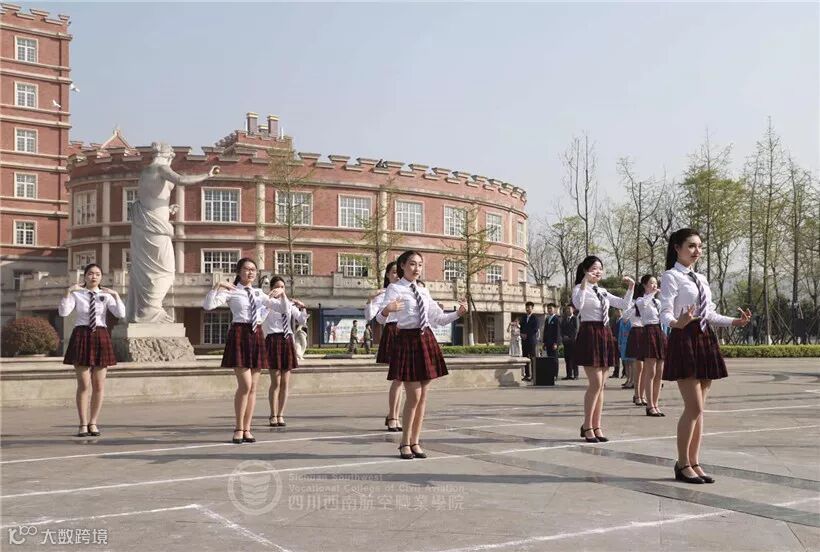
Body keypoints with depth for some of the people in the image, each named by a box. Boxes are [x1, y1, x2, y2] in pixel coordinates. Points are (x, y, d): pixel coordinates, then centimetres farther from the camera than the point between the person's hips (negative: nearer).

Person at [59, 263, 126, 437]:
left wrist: (116, 295, -18)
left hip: (101, 338, 2)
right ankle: (83, 425, 7)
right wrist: (68, 291, -20)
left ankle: (93, 423, 13)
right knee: (83, 385, -3)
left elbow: (121, 314, -8)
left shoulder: (106, 295, 6)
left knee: (99, 385, 3)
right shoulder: (76, 294, 4)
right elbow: (63, 312, -13)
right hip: (81, 337, -2)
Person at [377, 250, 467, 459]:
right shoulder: (394, 289, -3)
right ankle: (405, 443, 9)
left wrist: (459, 313, 4)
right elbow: (380, 319, -14)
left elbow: (439, 318, 20)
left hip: (427, 340, 6)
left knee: (423, 396, 7)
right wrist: (387, 310, -36)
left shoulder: (423, 291, 14)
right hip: (408, 341, -6)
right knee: (414, 396, -6)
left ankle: (415, 442, 18)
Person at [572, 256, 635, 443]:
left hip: (605, 335, 7)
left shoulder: (603, 292, 18)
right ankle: (587, 426, -1)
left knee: (600, 385, 8)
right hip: (589, 334, -7)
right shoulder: (580, 288, -3)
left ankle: (596, 427, 13)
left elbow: (625, 305, 19)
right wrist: (584, 283, -29)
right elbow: (578, 305, -25)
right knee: (595, 383, -11)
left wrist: (631, 288, 7)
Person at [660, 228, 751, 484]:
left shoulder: (701, 279, 17)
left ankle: (694, 463, 14)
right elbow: (665, 313, -15)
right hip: (684, 340, -8)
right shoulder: (671, 276, -5)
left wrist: (734, 322, 6)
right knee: (694, 407, -10)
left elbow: (710, 314, 20)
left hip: (705, 340, 8)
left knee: (698, 408, 8)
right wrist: (676, 323, -36)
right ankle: (683, 464, 2)